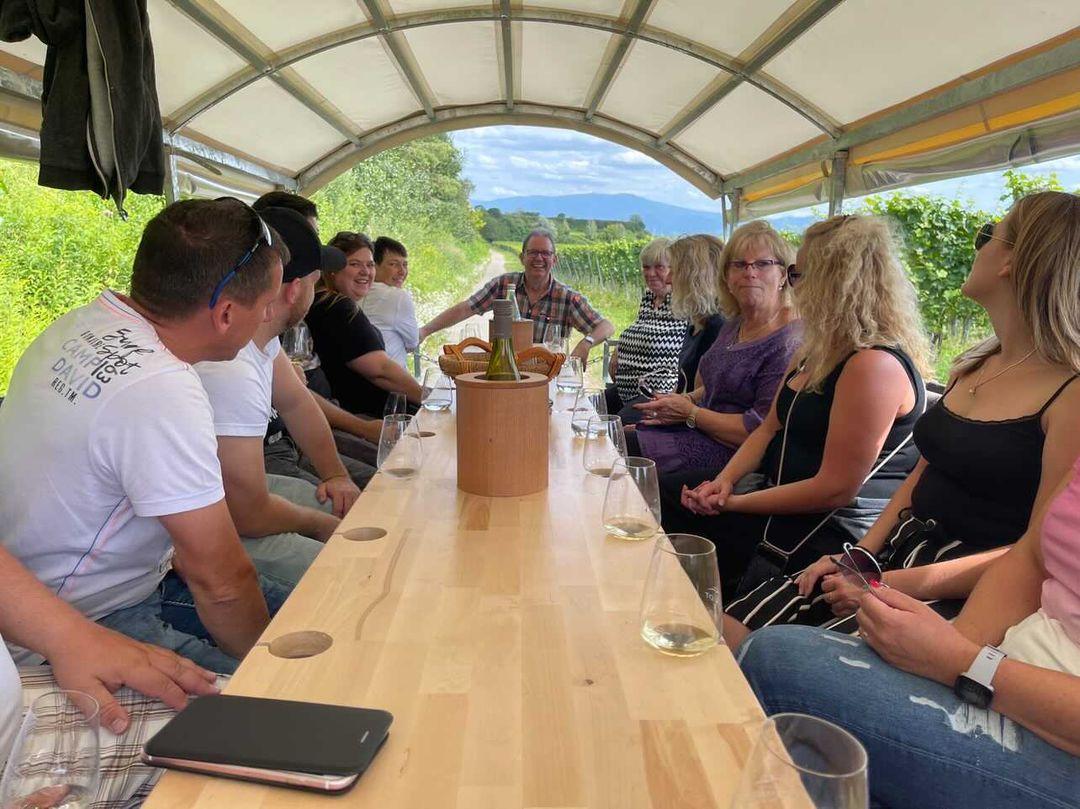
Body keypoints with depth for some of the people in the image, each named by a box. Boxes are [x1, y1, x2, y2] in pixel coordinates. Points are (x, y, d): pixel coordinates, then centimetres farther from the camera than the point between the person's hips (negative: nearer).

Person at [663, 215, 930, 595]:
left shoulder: (876, 365, -24)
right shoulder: (817, 350, 9)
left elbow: (835, 489, -25)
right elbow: (770, 428, 12)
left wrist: (735, 503, -17)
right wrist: (725, 481, -6)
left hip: (831, 531, -10)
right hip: (781, 496, 10)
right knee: (658, 491, 2)